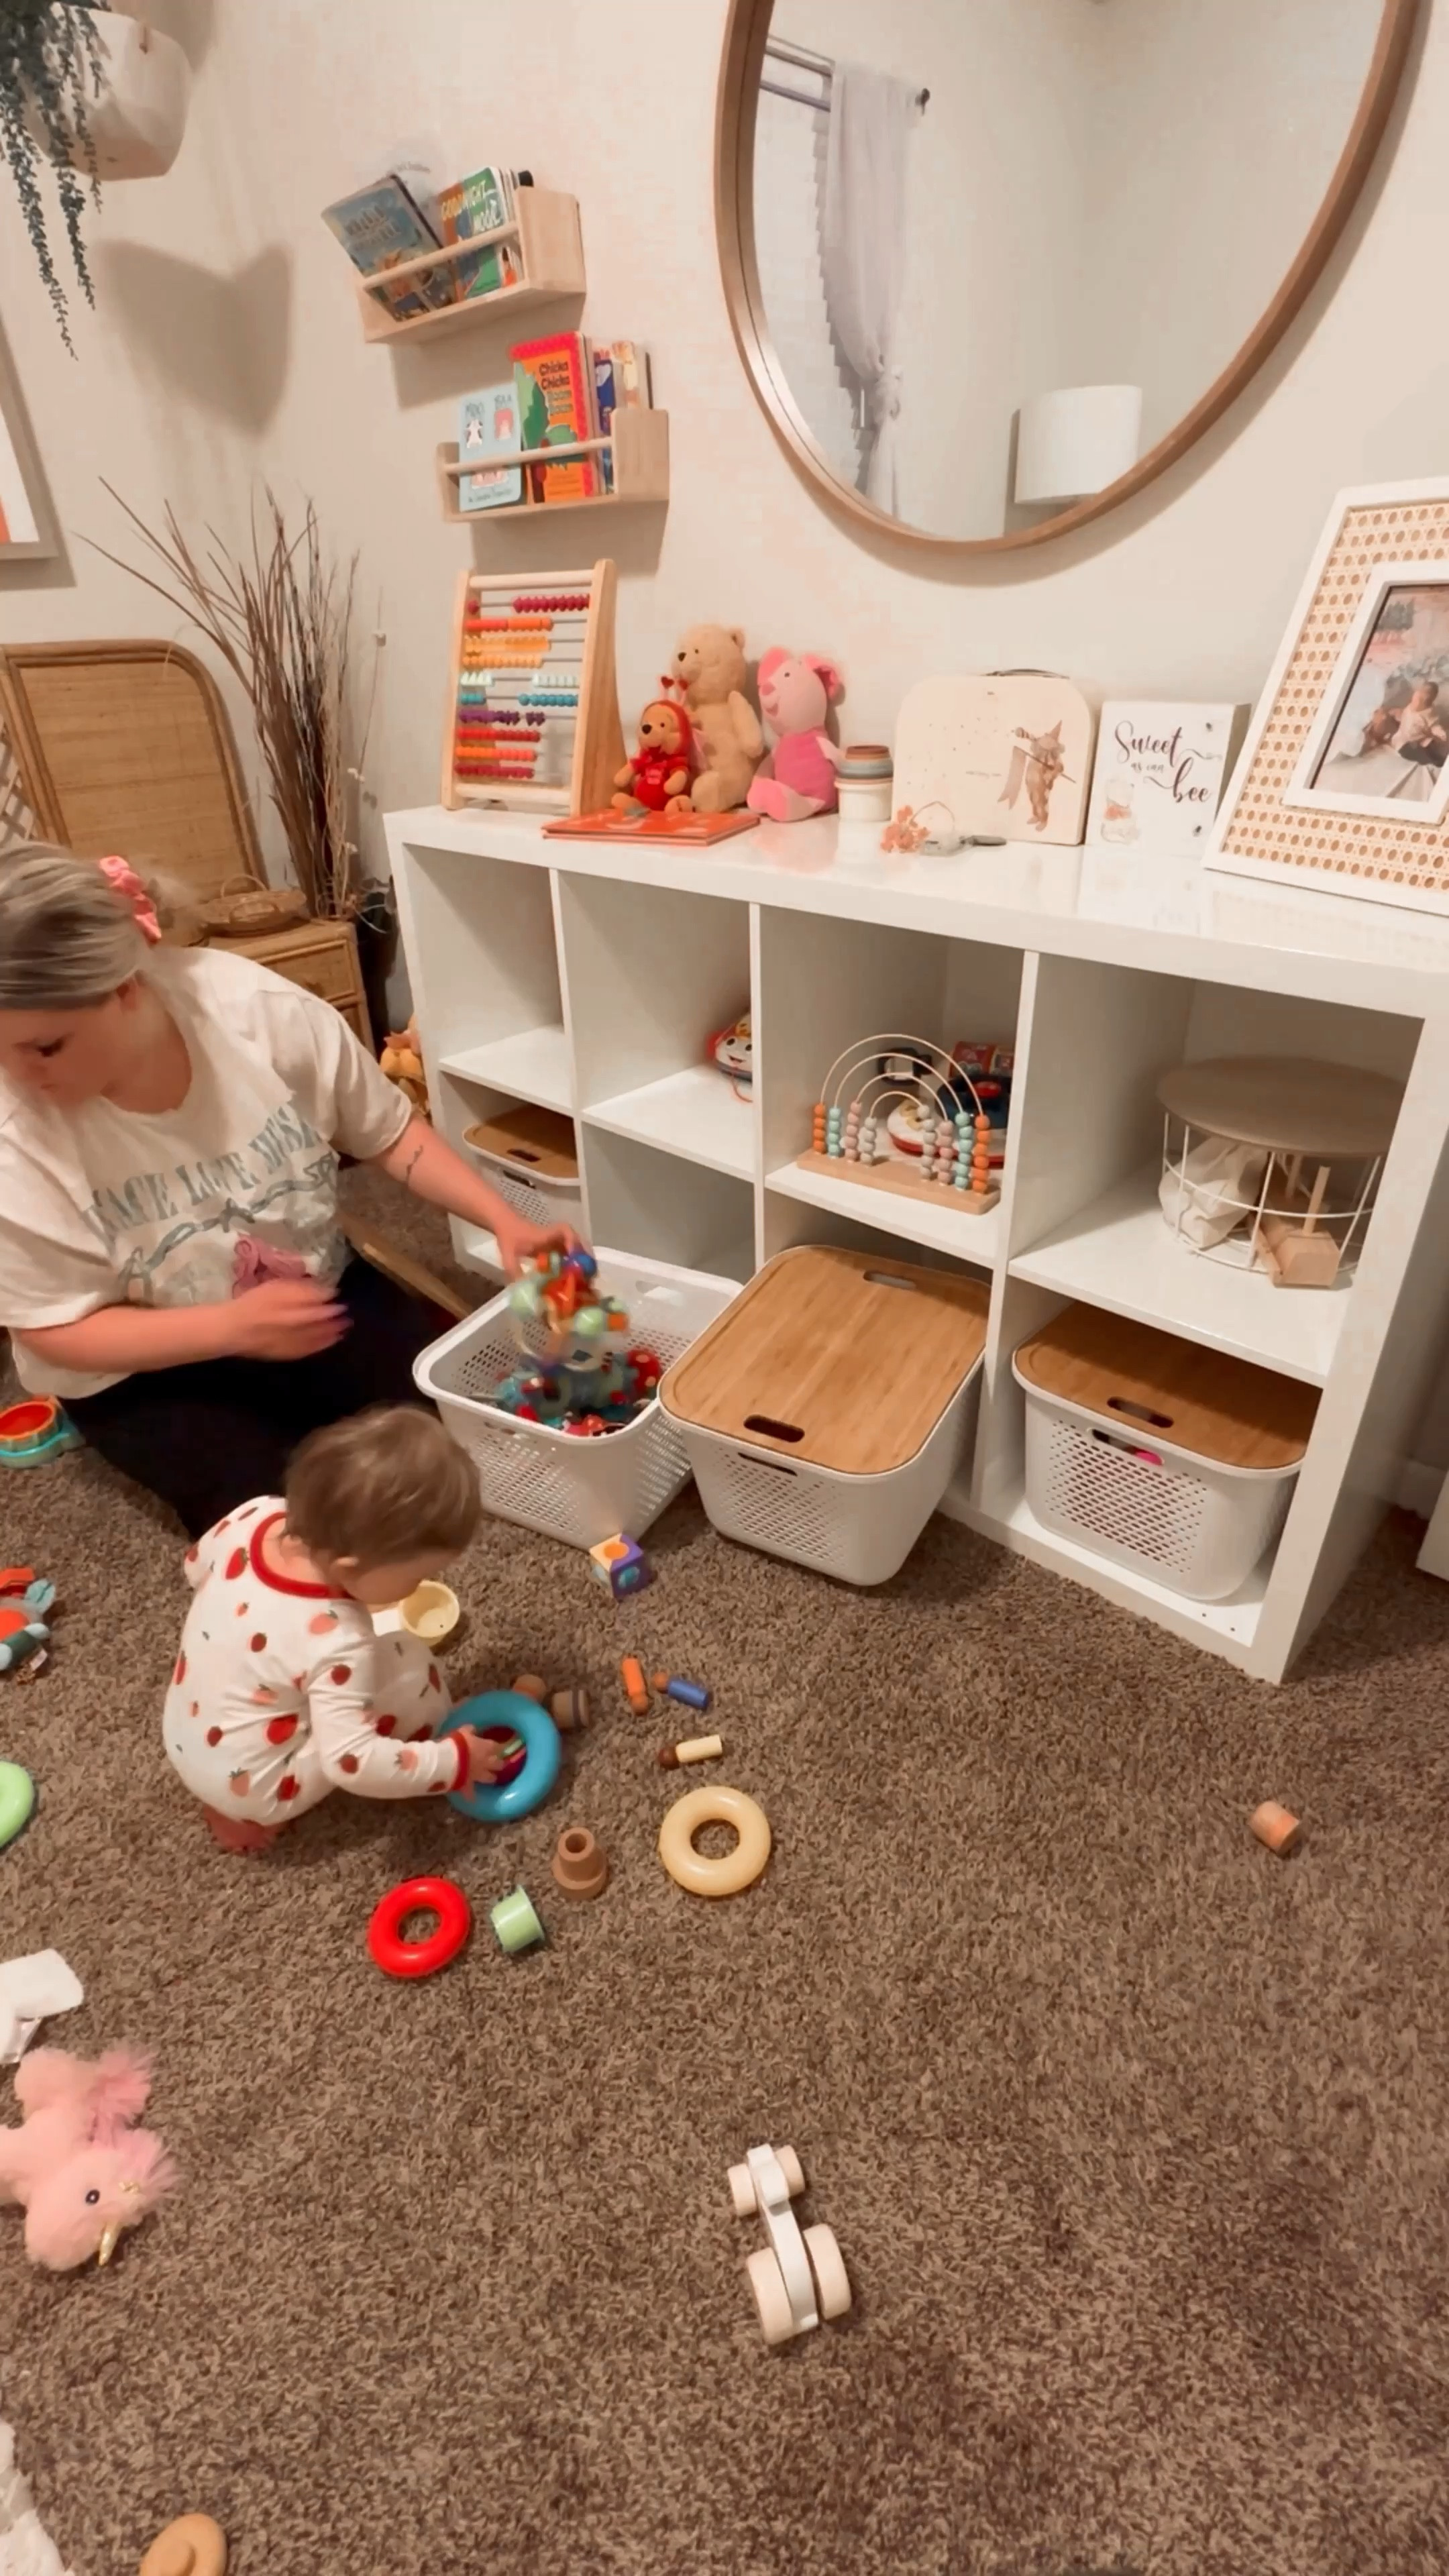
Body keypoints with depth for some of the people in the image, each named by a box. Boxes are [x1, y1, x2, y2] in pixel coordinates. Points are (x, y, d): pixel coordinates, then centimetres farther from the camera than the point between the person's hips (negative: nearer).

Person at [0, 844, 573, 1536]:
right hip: (147, 1369, -2)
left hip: (314, 1293, 2)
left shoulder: (264, 1011, -23)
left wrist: (505, 1222, -22)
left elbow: (388, 1136, -9)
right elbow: (57, 1330, -17)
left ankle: (293, 1409, 15)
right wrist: (234, 1327, -31)